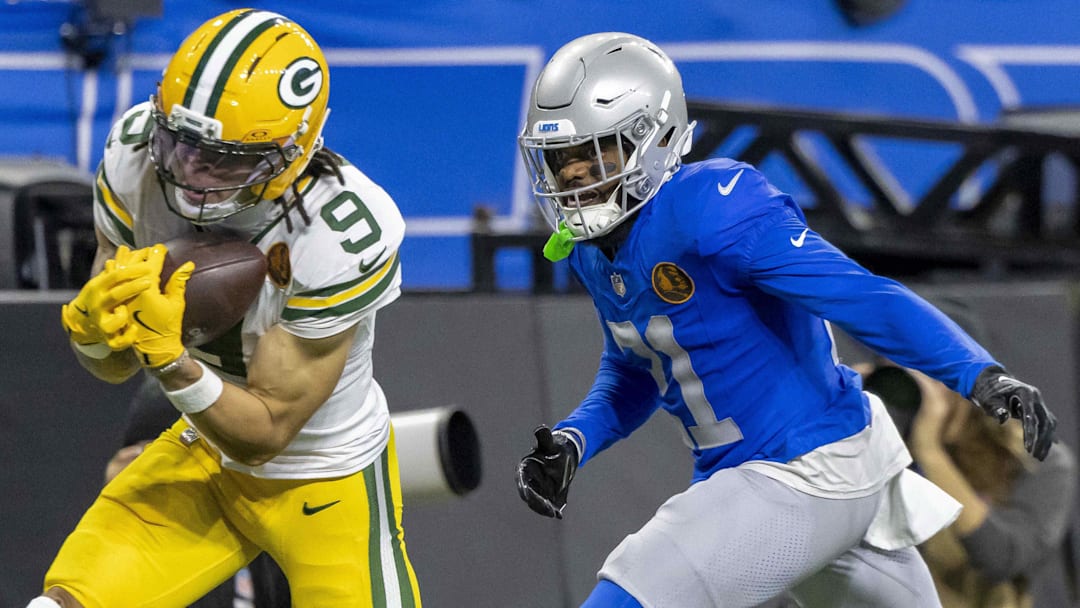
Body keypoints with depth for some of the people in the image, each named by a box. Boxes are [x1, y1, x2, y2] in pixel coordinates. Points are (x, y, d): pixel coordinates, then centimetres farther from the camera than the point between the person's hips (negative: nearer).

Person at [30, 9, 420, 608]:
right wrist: (93, 323, -31)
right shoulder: (137, 156, -19)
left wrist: (166, 355, -39)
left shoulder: (344, 239, -32)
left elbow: (262, 435, -25)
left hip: (327, 485, -4)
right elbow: (109, 367, -8)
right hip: (206, 452, 4)